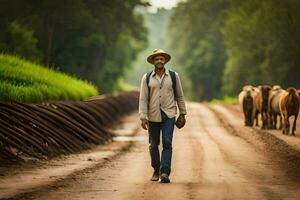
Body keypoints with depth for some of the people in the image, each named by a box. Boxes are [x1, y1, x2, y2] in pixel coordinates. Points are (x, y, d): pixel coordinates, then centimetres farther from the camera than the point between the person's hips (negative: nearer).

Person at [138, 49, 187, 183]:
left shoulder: (173, 76, 3)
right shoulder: (147, 78, 1)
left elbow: (179, 95, 11)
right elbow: (143, 98, -2)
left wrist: (182, 113, 12)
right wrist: (143, 117, -9)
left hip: (169, 115, -1)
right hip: (153, 115, 1)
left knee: (167, 143, -13)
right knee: (153, 145, 8)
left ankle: (165, 173, -17)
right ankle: (156, 170, 28)